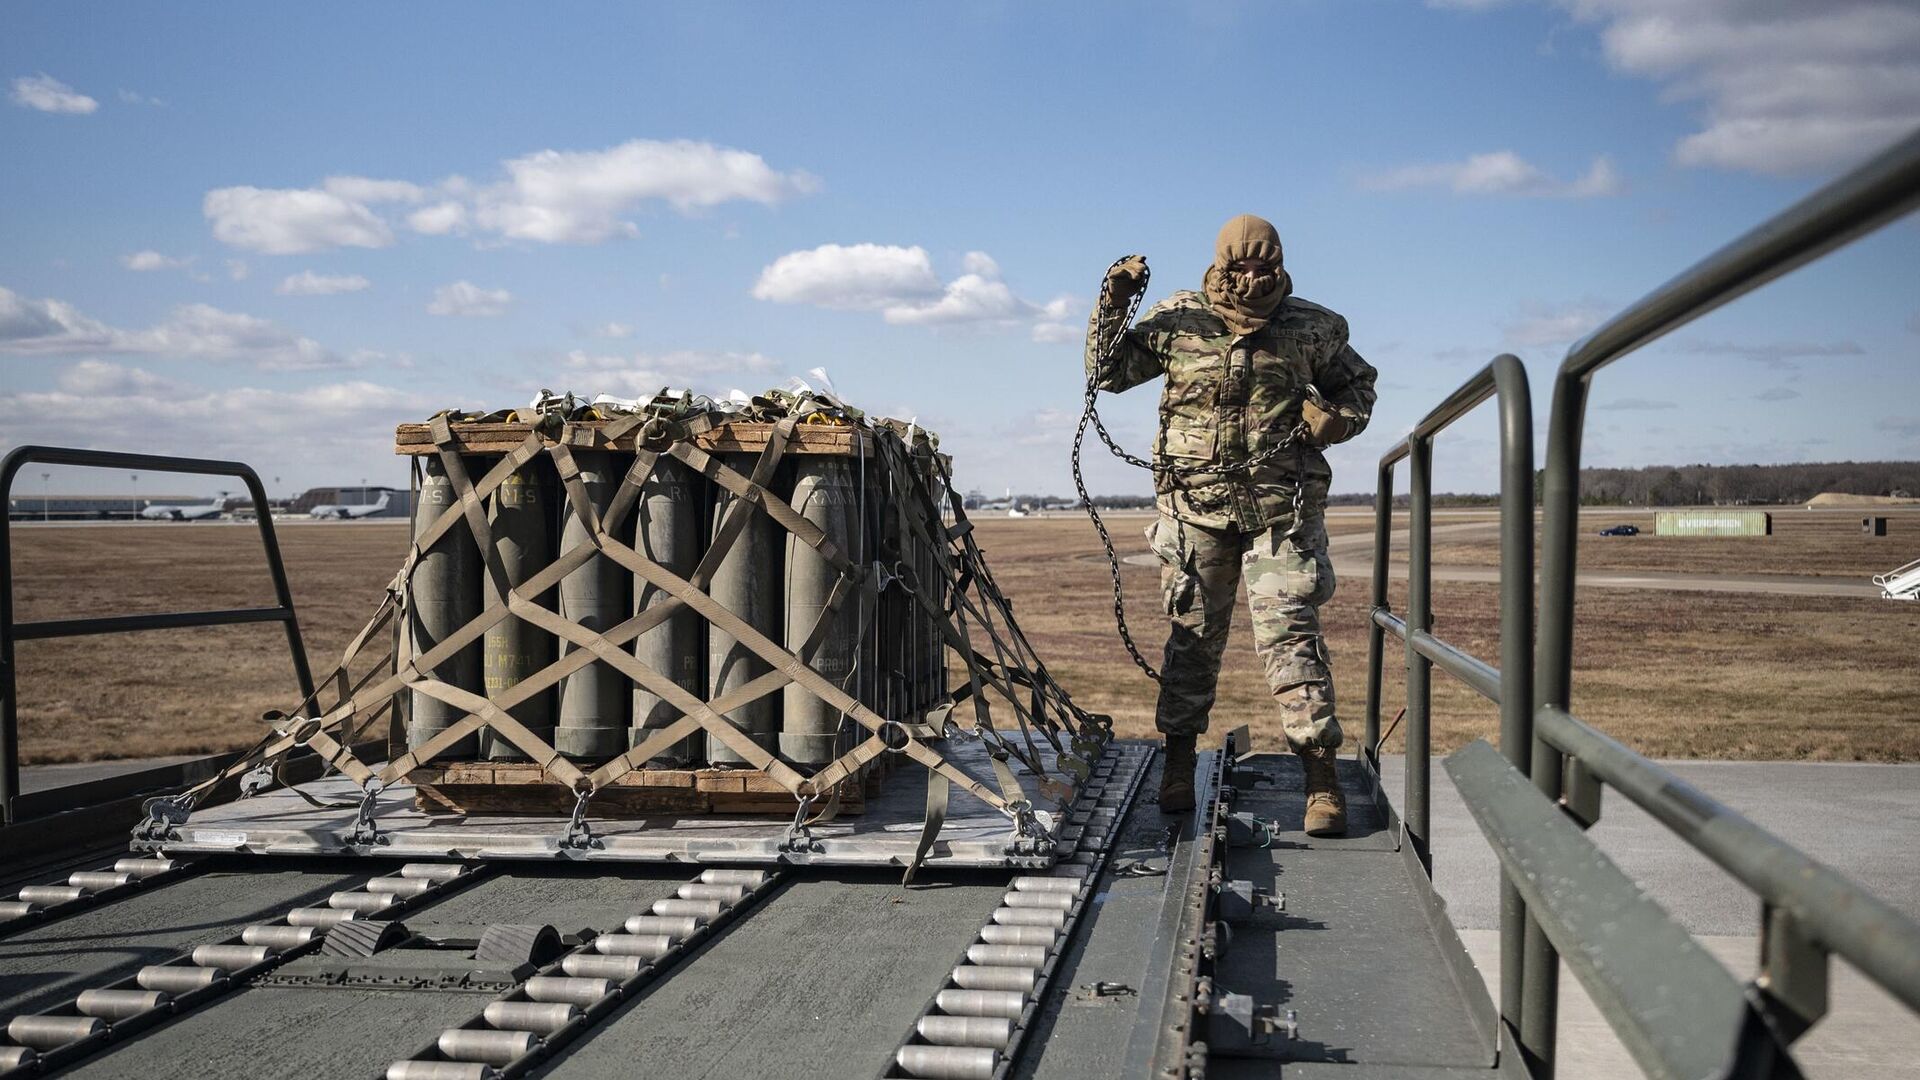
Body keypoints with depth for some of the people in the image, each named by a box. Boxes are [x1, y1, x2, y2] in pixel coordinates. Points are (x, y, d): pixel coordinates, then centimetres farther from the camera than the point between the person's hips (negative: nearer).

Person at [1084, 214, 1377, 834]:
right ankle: (1178, 765, 21)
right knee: (1193, 636, 7)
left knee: (1290, 635, -7)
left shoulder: (1312, 328, 5)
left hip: (1282, 509, -1)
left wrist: (1341, 417, -2)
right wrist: (1112, 305, -4)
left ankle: (1322, 781, -3)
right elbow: (1107, 373, 9)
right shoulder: (1176, 321, 3)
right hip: (1195, 506, 1)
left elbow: (1358, 383, 20)